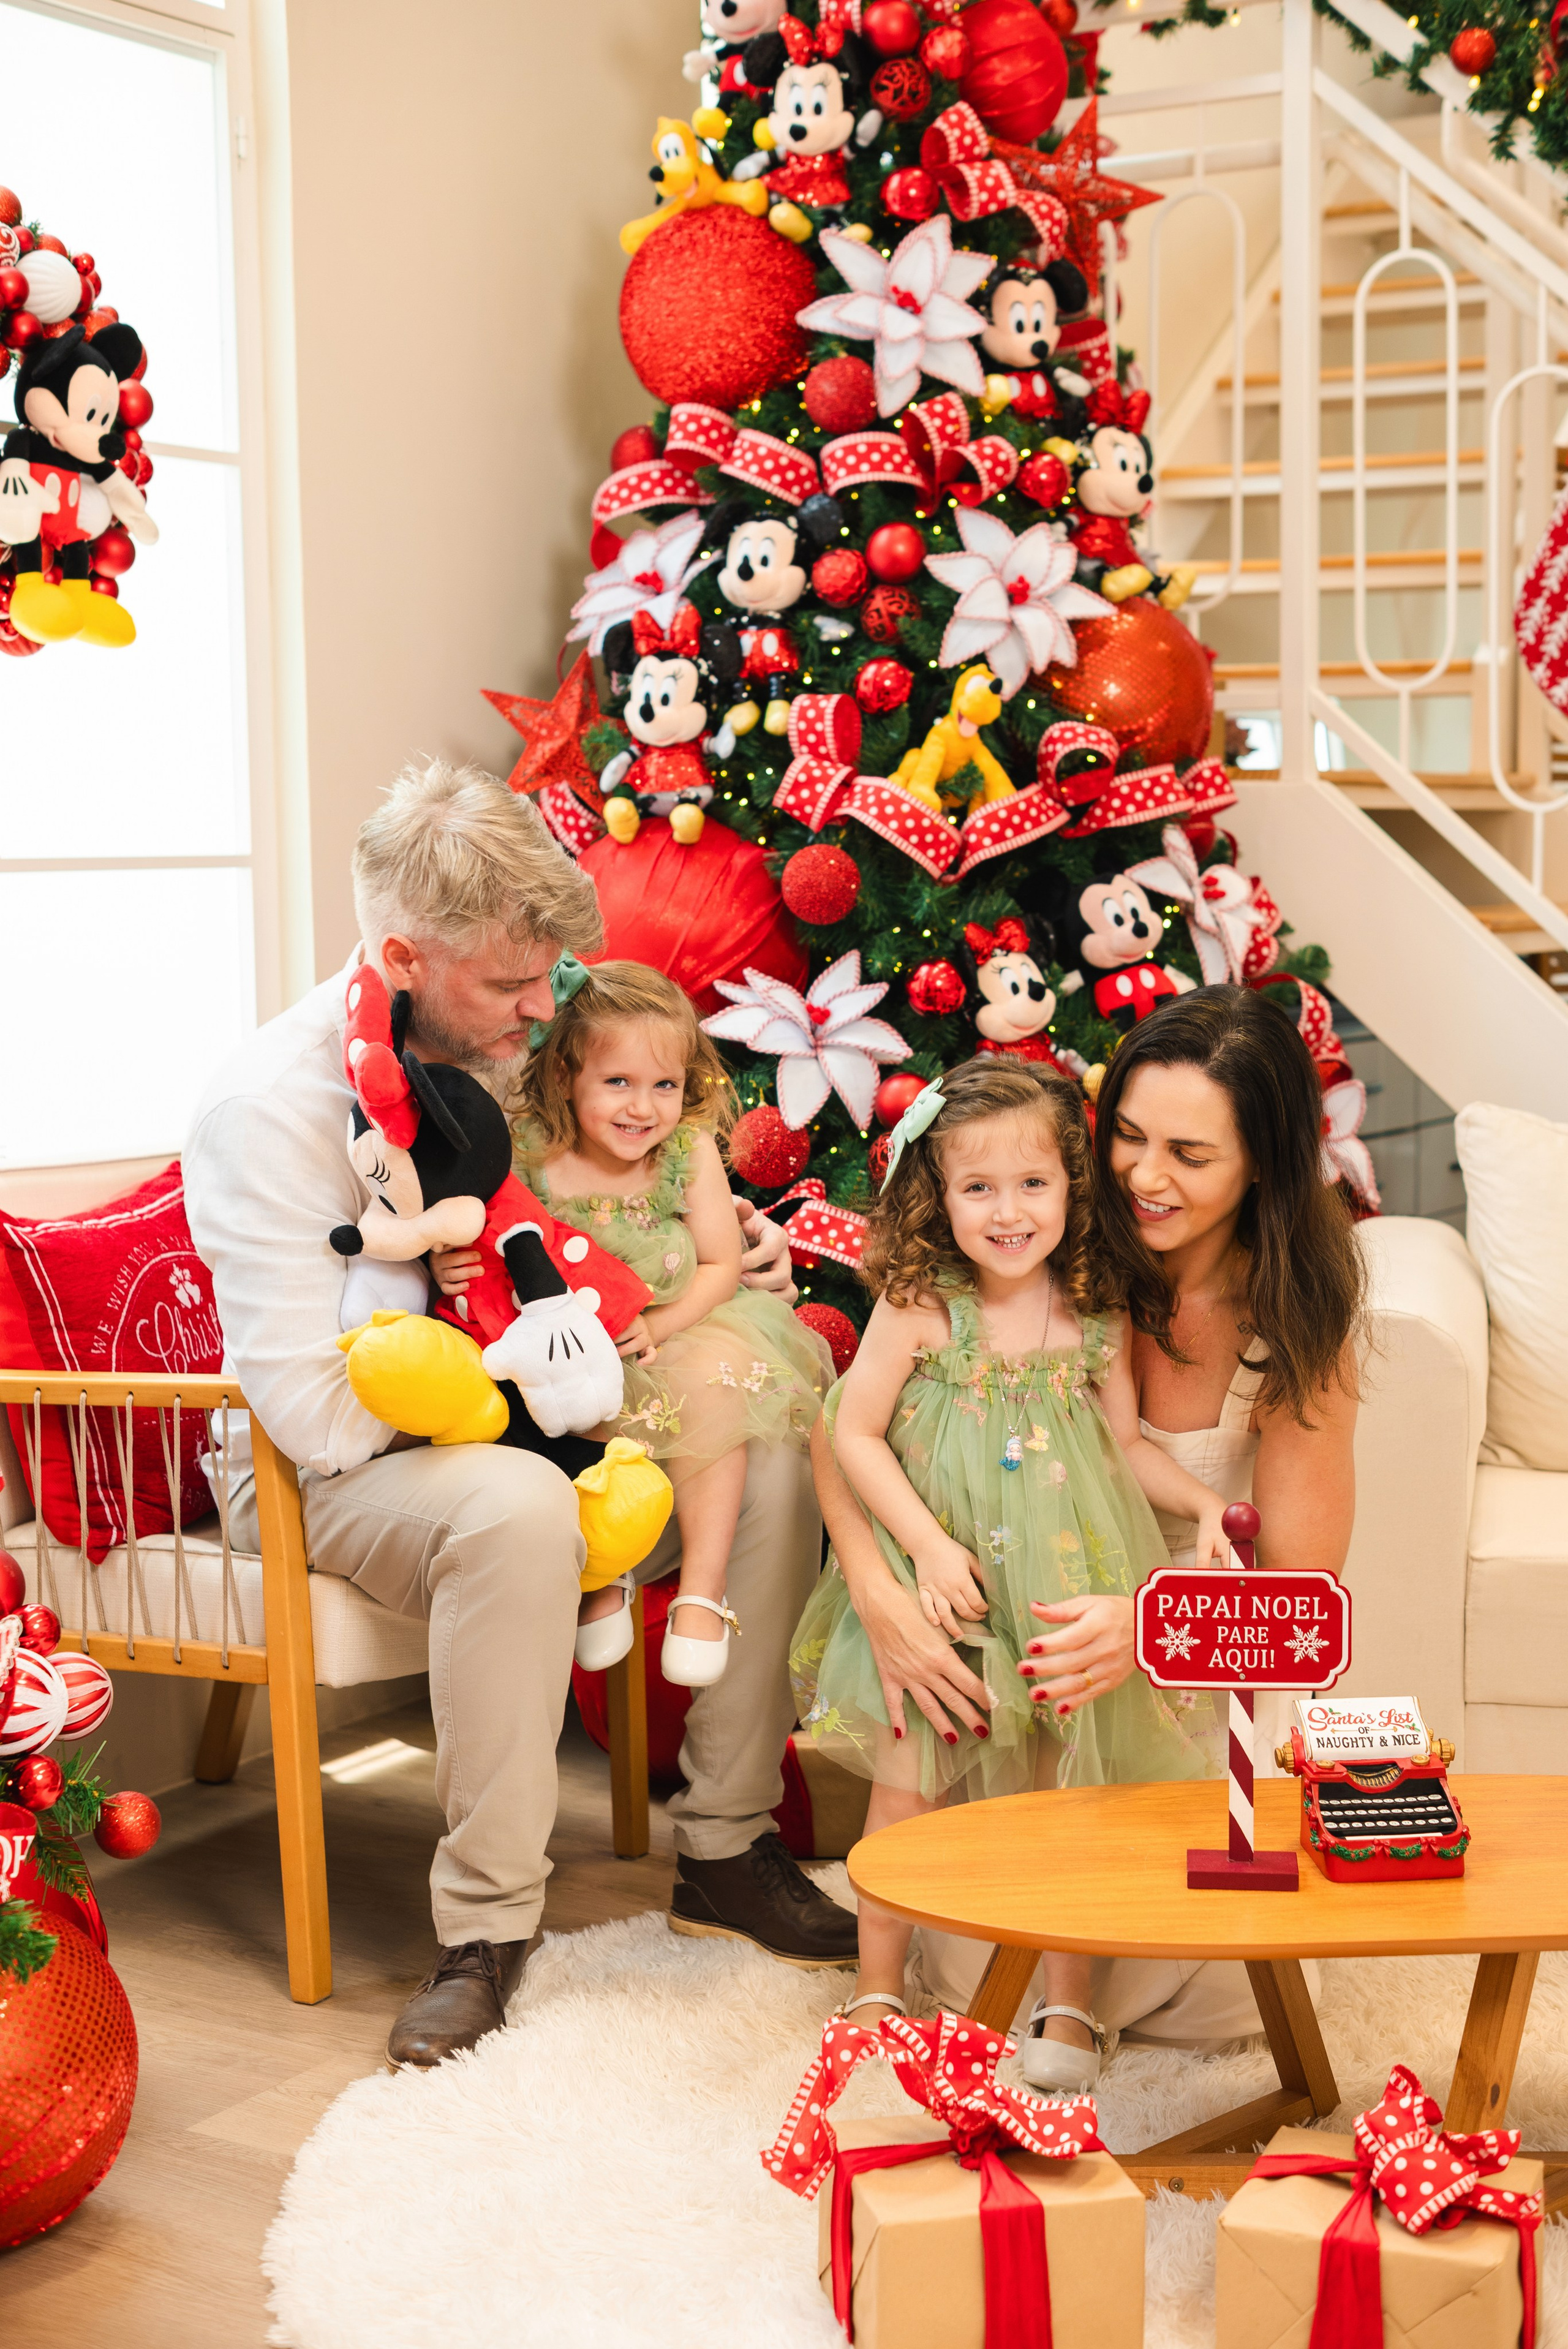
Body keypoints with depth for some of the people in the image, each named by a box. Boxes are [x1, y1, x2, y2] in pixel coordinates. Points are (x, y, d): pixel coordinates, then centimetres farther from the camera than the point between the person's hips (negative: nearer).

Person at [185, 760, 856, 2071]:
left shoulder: (506, 1045, -1)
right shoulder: (275, 1104, -22)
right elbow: (320, 1411, -26)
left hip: (504, 1430, 7)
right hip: (327, 1475, -7)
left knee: (772, 1462, -13)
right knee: (519, 1505, -38)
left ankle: (728, 1849, -1)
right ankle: (488, 1924, -26)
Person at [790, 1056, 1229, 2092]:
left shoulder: (1095, 1317, -3)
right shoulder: (918, 1307, -11)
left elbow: (1129, 1443, 10)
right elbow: (856, 1433, -7)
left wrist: (1203, 1502, -6)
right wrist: (926, 1544, -15)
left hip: (1064, 1589, 2)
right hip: (937, 1588, -2)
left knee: (1068, 1788, 6)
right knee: (907, 1785, 5)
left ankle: (1067, 2003, 21)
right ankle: (880, 1989, 23)